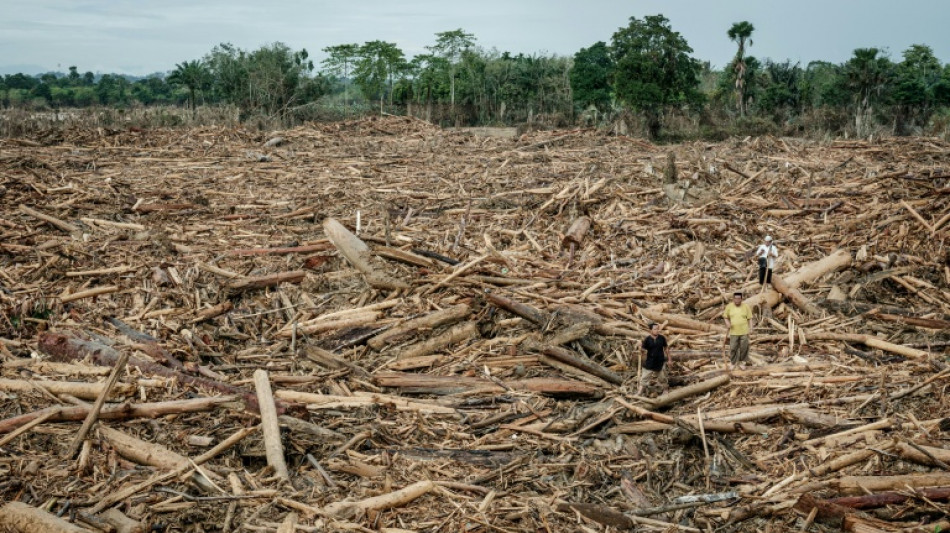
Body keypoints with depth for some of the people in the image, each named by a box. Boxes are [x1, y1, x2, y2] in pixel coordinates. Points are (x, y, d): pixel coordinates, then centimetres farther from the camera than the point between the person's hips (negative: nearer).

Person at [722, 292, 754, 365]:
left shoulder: (746, 306, -1)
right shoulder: (729, 306, 1)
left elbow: (749, 319, 2)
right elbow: (725, 316, 12)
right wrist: (727, 323, -7)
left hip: (744, 332, -1)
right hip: (733, 332, 1)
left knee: (744, 349, 4)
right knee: (733, 349, 1)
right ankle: (733, 364, 13)